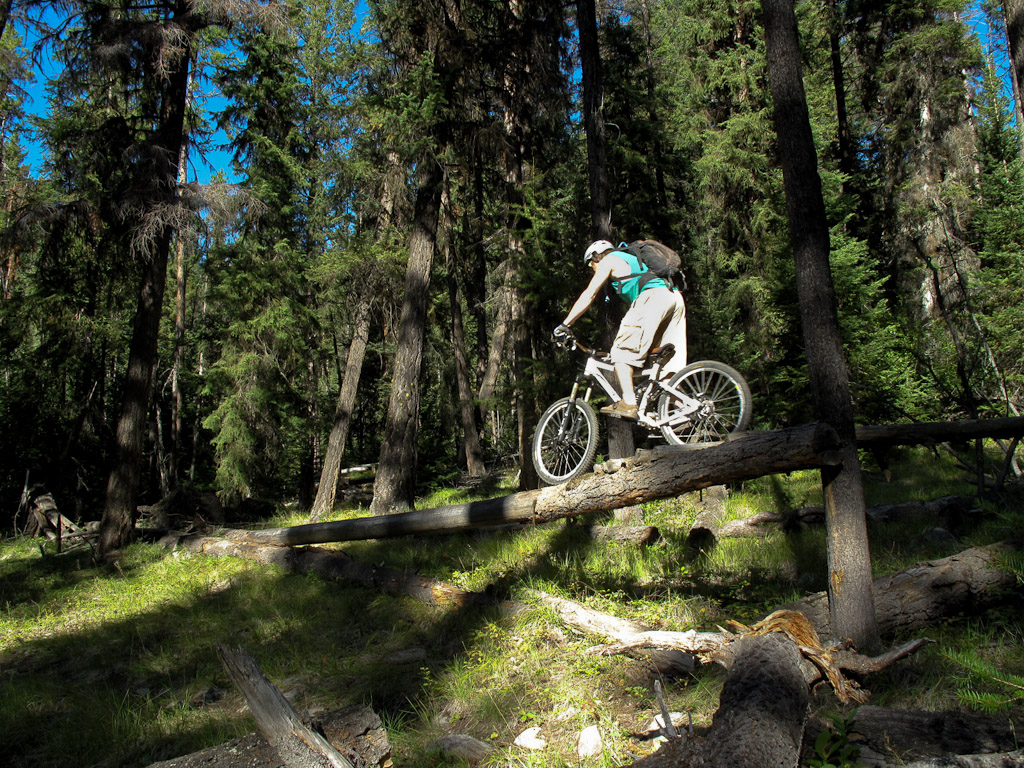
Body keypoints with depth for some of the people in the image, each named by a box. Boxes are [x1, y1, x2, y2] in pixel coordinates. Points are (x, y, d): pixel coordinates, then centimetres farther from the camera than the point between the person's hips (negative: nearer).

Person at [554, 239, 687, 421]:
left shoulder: (609, 260, 15)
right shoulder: (632, 259, 39)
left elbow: (588, 295, 7)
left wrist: (565, 324, 8)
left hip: (653, 297, -9)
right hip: (675, 298, 9)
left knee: (623, 351, -8)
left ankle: (629, 403, -19)